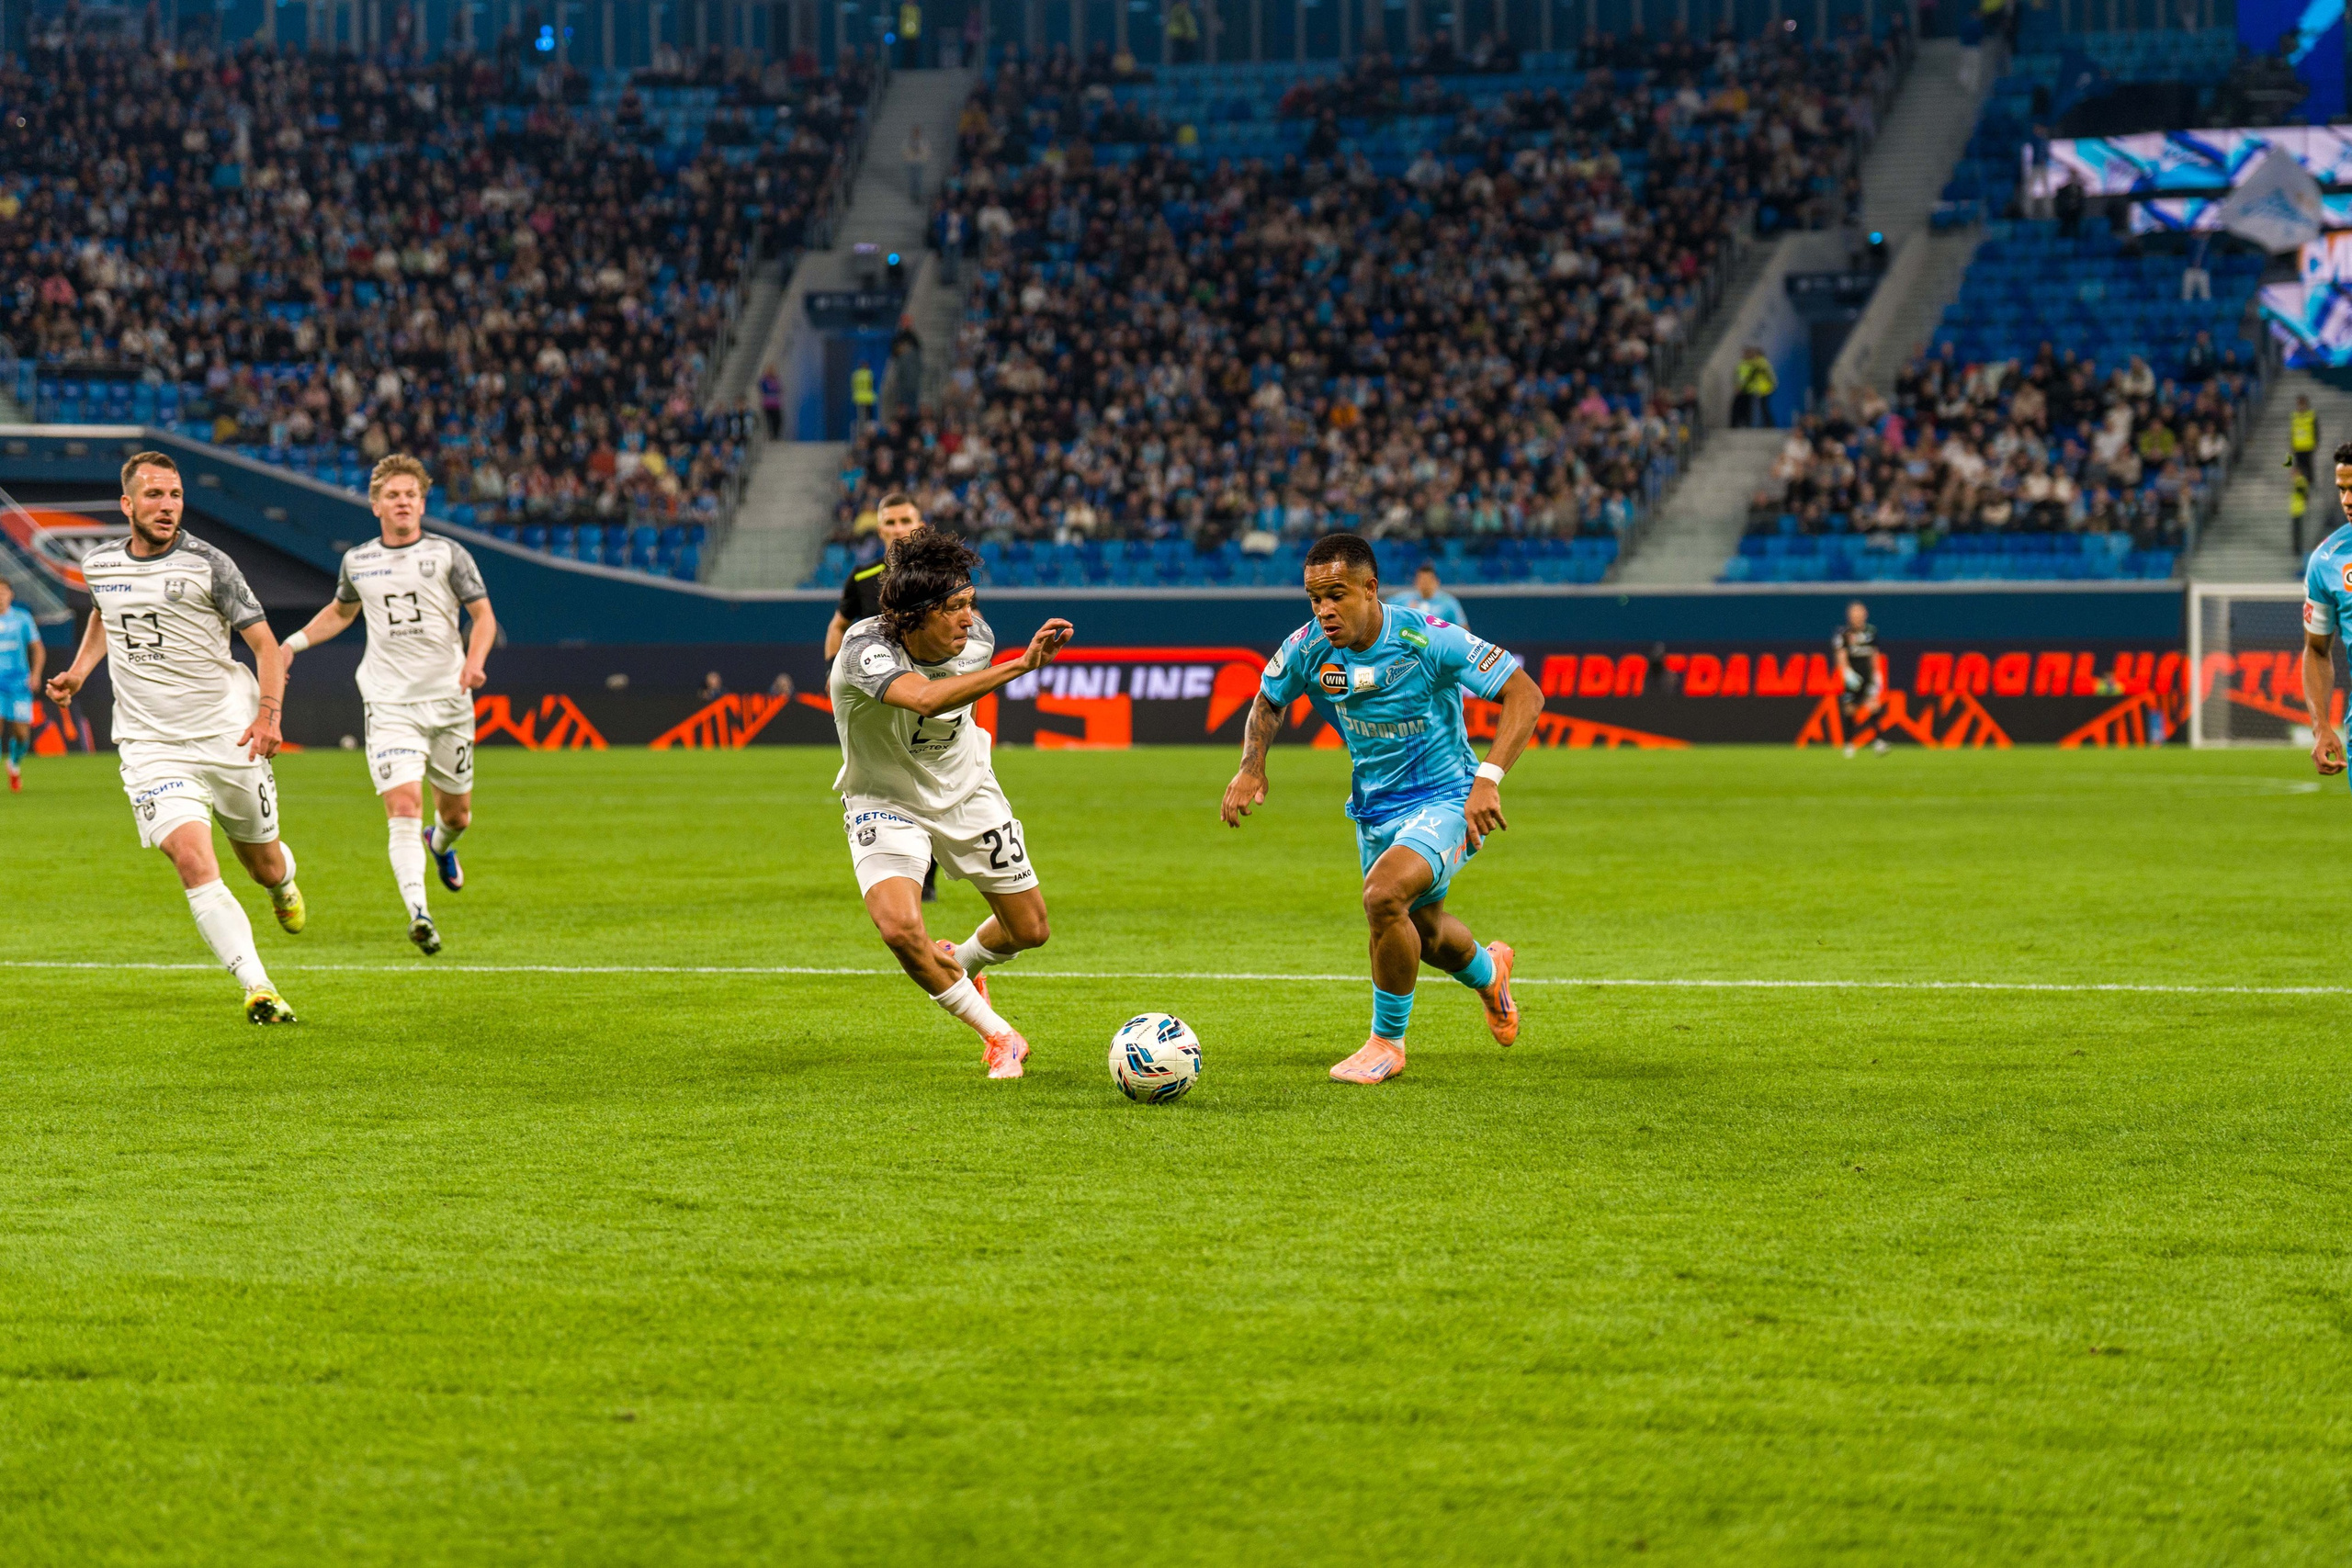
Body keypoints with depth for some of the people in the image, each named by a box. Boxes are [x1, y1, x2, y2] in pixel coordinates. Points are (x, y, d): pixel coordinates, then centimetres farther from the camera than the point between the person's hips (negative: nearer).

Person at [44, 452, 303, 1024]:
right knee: (193, 863, -20)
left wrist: (269, 713, -17)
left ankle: (284, 883, 52)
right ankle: (258, 988, -22)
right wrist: (78, 672, 16)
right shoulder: (98, 565, 5)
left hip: (228, 739, -1)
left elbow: (264, 642, -4)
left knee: (263, 865, 13)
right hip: (150, 746, 1)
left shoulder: (208, 564, -7)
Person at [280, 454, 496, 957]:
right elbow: (341, 611, 28)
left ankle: (440, 845, 51)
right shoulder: (357, 561, 8)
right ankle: (418, 914, -28)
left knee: (458, 813, 13)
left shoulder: (448, 555, 0)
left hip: (448, 702, 1)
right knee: (403, 807, -19)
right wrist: (296, 641, 15)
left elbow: (484, 616, 0)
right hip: (390, 704, -1)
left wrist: (474, 662, -19)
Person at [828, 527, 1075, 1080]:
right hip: (885, 802, -5)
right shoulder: (865, 650, -34)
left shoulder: (975, 638, -16)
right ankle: (999, 1036, -6)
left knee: (1030, 929, 8)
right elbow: (924, 698, -55)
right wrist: (1021, 665, -60)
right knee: (900, 927, -28)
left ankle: (959, 965, 45)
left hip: (966, 792, 5)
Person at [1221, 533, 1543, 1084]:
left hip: (1443, 800, -6)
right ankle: (1488, 972, 61)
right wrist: (1251, 765, -7)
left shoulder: (1426, 640, -25)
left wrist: (1488, 779, -34)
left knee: (1384, 897, -30)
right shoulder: (1308, 649, -11)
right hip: (1373, 808, 6)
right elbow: (1268, 701, 12)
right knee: (1421, 933, 23)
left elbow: (1525, 694, -23)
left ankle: (1387, 1043, -9)